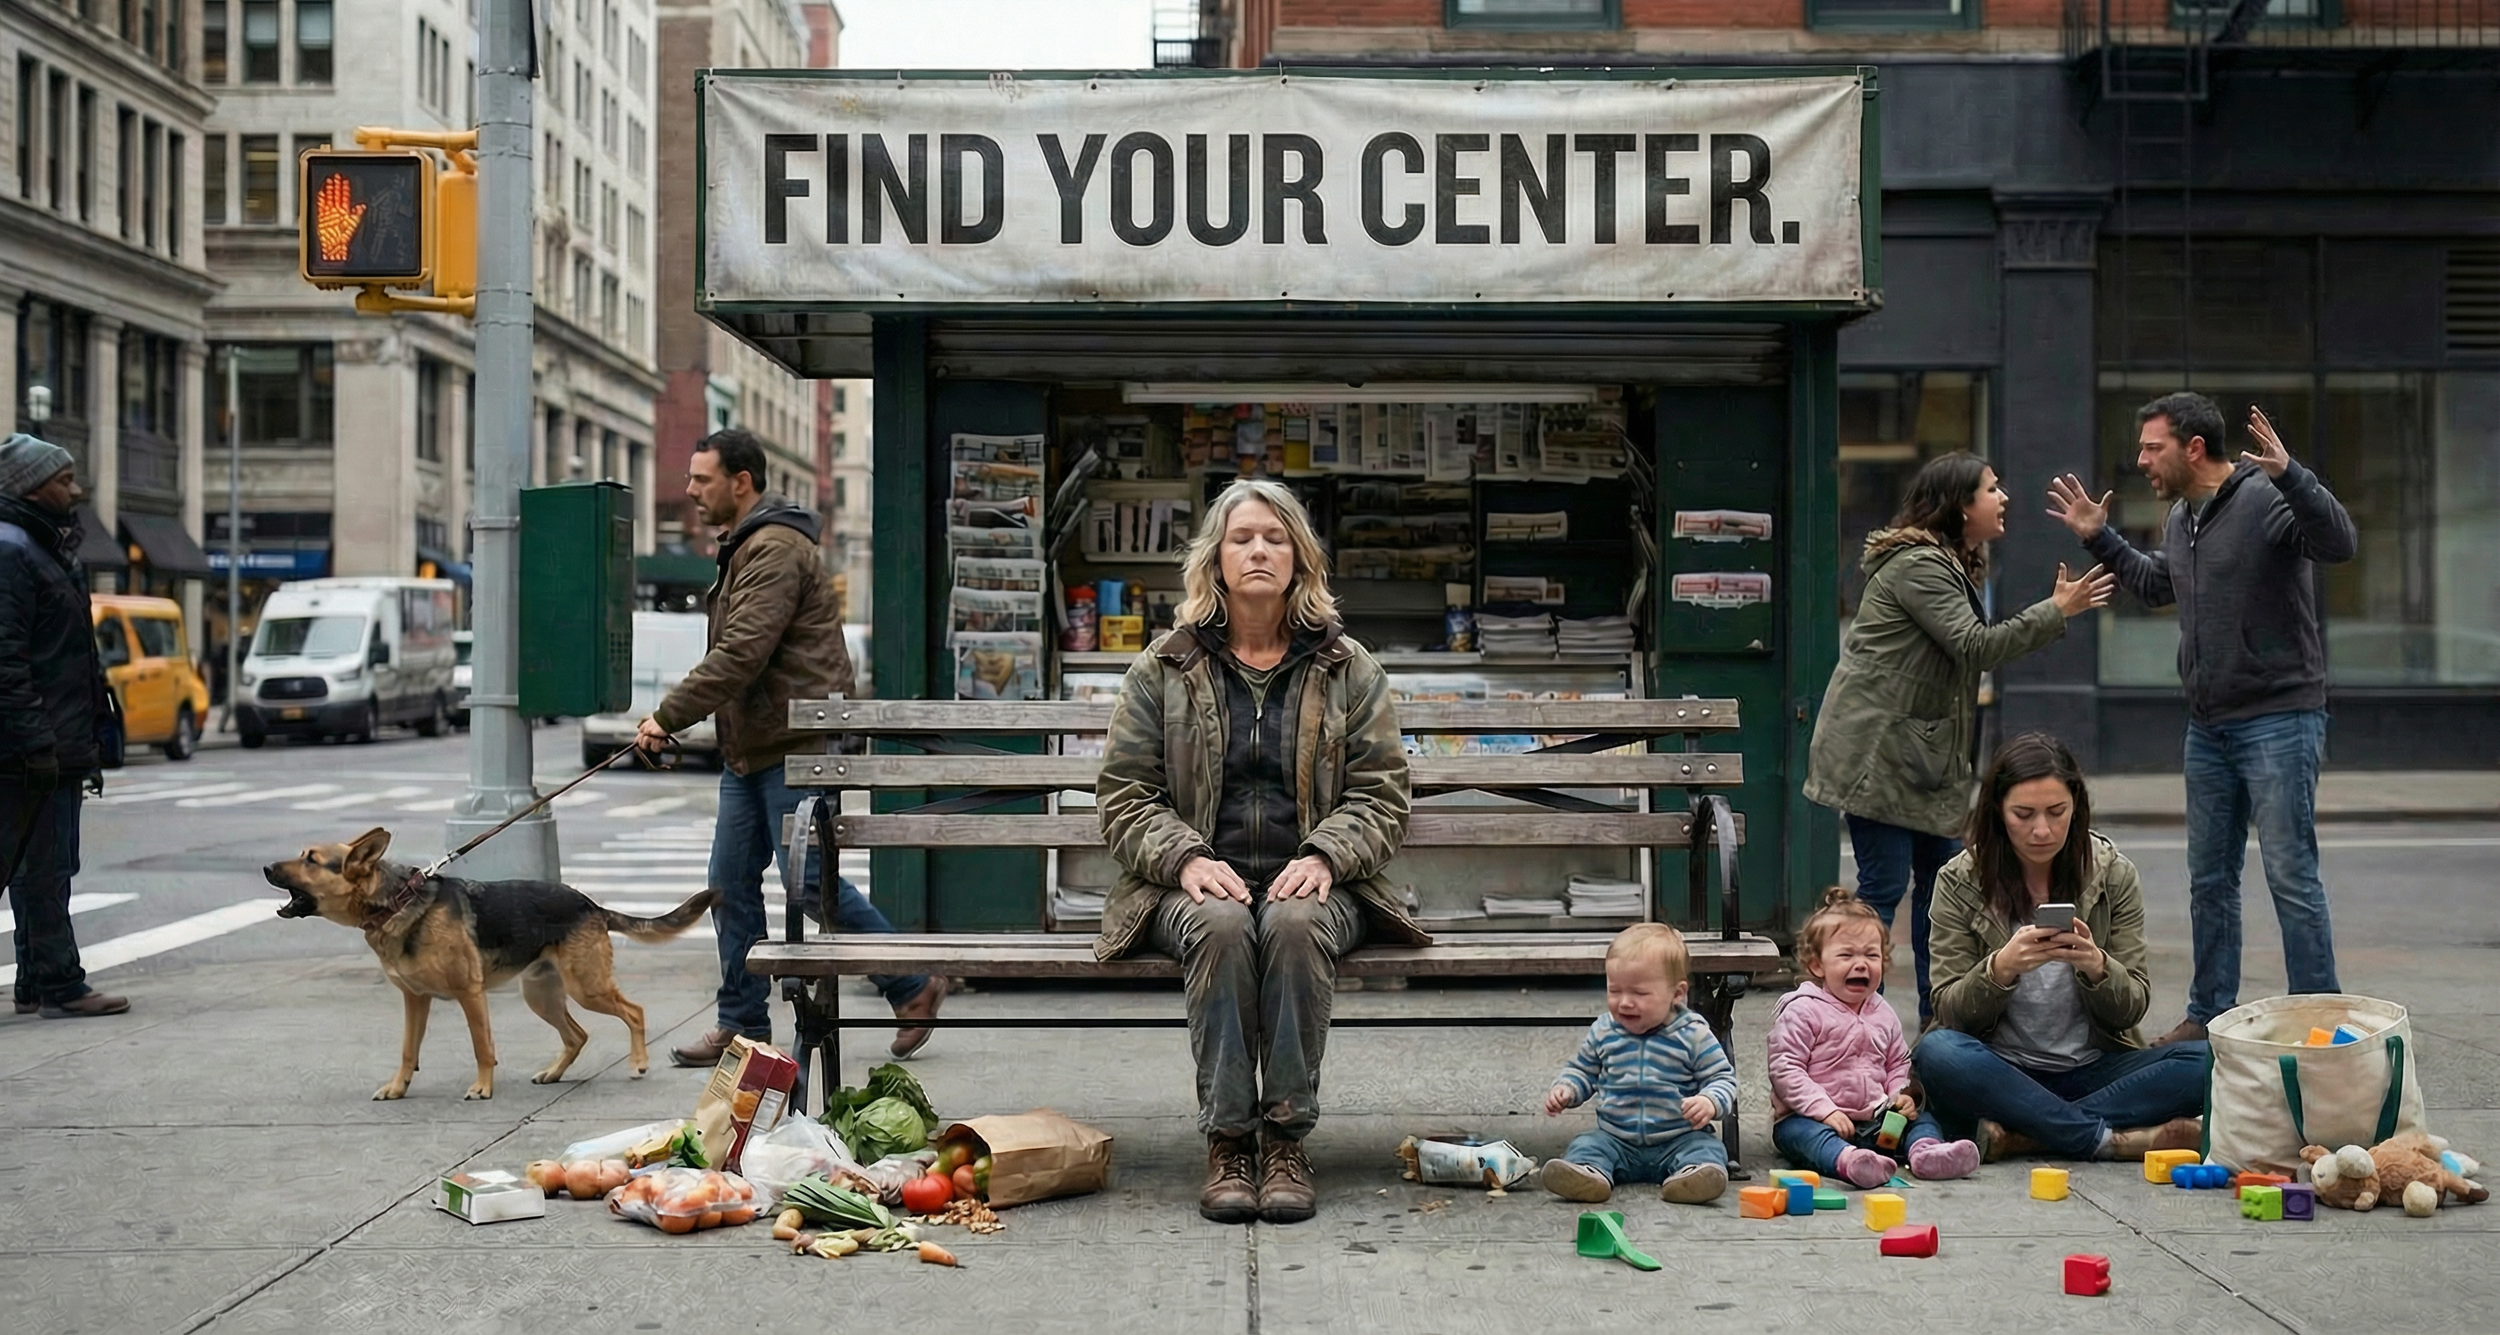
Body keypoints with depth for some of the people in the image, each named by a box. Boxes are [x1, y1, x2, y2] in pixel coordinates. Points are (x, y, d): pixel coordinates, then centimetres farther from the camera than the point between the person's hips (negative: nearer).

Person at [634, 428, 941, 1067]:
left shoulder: (775, 550, -16)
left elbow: (741, 654, -24)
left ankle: (914, 987, 8)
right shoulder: (742, 549, 19)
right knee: (731, 885, 8)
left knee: (810, 881, -7)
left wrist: (669, 715, -20)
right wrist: (676, 717, 14)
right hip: (749, 749, 10)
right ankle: (742, 1023, 15)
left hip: (793, 746, -10)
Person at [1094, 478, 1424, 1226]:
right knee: (1222, 927, -35)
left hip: (1310, 885, 0)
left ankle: (1286, 1139, -28)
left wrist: (1324, 857, -13)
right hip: (1197, 887, 0)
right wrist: (1185, 859, -13)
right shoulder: (1163, 669, 10)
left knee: (1295, 924, -35)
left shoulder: (1347, 669, 12)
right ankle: (1226, 1142, -29)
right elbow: (1123, 796, 6)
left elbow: (1380, 794, 7)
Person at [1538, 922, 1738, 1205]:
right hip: (1615, 1140, 2)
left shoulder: (1693, 1035, -4)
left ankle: (1691, 1174, -56)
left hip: (1677, 1141, -2)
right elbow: (1582, 1070, 20)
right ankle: (1587, 1173, -51)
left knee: (1706, 1148, -28)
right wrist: (1565, 1090, -1)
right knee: (1584, 1146, -22)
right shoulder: (1602, 1032, 5)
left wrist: (1710, 1103, -22)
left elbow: (1722, 1078, 0)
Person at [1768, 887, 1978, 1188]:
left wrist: (1902, 1096, 2)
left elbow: (1899, 1063, 24)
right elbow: (1785, 1070, -12)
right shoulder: (1802, 1011, -7)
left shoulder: (1883, 1013, 13)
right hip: (1812, 1118, -7)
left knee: (1922, 1117, -5)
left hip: (1875, 1121, 7)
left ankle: (1926, 1149, -38)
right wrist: (1825, 1110, -21)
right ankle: (1845, 1160, -67)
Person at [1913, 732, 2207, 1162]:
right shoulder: (1960, 882, -3)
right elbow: (1950, 1013, -5)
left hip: (2093, 1070, 2)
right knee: (1937, 1051, -33)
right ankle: (2117, 1140, -27)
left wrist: (2096, 966, -22)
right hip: (2000, 1075, -2)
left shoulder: (2113, 874, 2)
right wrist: (2000, 969, -25)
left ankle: (2023, 1135, -28)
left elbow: (2131, 1009, 1)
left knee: (2206, 1062, -24)